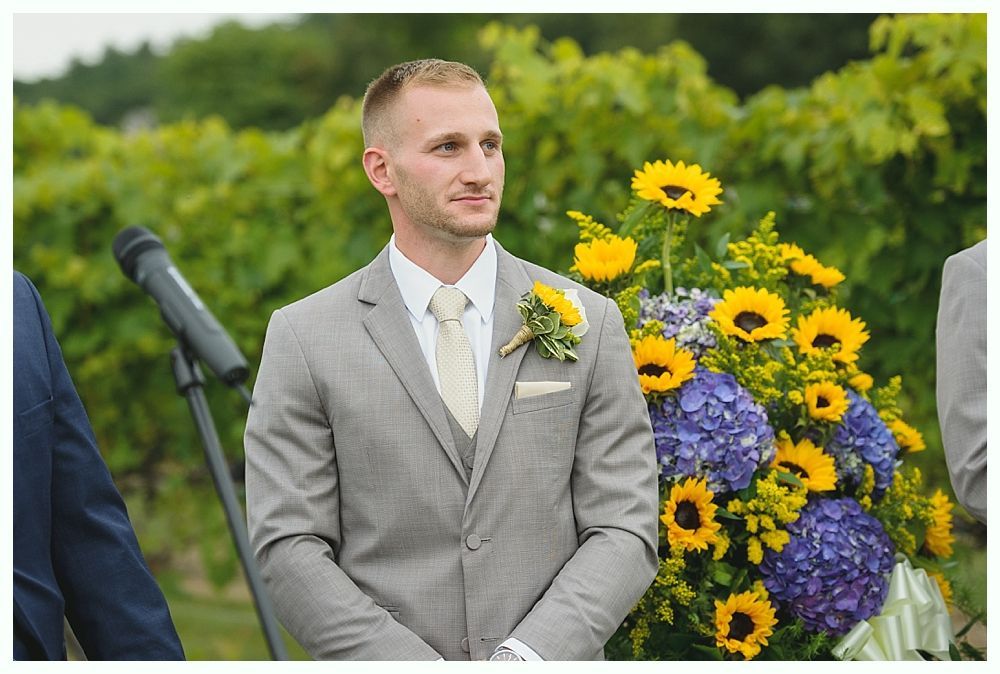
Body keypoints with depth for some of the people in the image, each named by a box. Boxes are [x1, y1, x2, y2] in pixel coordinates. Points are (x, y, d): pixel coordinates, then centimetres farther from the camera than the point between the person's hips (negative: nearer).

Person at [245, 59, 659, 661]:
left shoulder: (591, 323, -1)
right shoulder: (304, 339, -4)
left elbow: (624, 532, -4)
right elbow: (289, 546, -8)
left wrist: (525, 656, -18)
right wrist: (416, 663, -19)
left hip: (549, 658, 1)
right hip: (383, 660, -1)